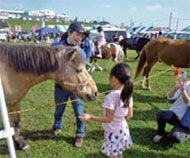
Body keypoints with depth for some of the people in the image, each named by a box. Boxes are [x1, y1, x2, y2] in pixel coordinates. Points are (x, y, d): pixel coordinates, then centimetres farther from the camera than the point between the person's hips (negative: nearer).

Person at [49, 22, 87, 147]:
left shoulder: (81, 53, -8)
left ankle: (80, 134, 29)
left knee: (79, 111, 8)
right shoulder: (55, 47, -7)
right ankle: (57, 127, 48)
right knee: (59, 109, 21)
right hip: (60, 86, 1)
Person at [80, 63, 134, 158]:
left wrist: (90, 117, -24)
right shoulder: (128, 95, -6)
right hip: (123, 130, 7)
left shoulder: (111, 97, -27)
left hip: (113, 133, -7)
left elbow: (108, 119, -23)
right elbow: (129, 115, 1)